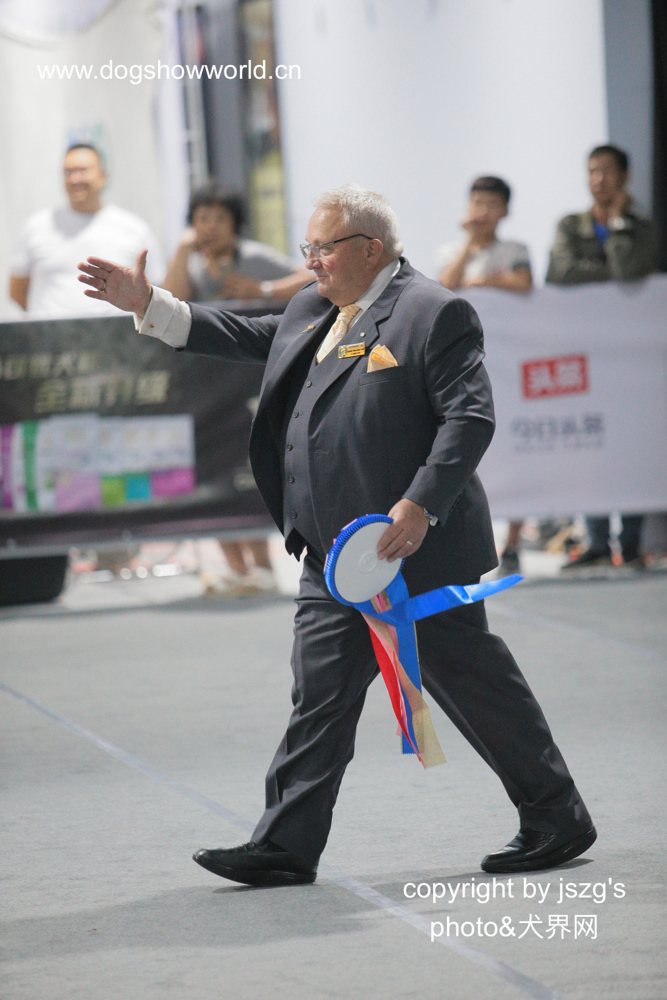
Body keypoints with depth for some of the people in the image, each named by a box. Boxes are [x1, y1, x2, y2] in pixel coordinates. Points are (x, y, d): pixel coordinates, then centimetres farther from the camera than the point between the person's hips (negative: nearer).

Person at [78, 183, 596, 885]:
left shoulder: (433, 314, -12)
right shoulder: (313, 312, 14)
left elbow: (471, 418, -17)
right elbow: (247, 337, 25)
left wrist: (420, 506, -25)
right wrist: (149, 306, 17)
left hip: (414, 547, -8)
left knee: (472, 683, 0)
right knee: (320, 695, 7)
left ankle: (557, 823, 13)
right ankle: (286, 846, 10)